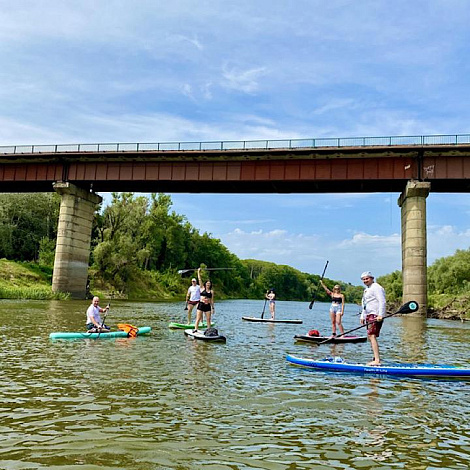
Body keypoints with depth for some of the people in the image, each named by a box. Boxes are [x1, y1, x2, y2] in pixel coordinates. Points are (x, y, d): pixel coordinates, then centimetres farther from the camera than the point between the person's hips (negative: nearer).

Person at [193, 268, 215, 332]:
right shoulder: (202, 288, 5)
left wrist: (213, 307, 8)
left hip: (208, 306, 2)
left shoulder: (211, 291, 8)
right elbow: (199, 279, 1)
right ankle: (195, 329, 0)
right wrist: (198, 272, 0)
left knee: (208, 319, 3)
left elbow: (212, 300, 11)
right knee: (198, 318, -3)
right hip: (201, 305, -2)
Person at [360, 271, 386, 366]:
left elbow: (382, 302, -19)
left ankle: (377, 360, -23)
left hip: (375, 315, -11)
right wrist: (362, 316, 23)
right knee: (370, 337, 12)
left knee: (372, 336, -18)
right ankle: (376, 358, 19)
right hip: (369, 315, 11)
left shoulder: (376, 287, -8)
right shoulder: (366, 289, 24)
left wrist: (380, 315, -28)